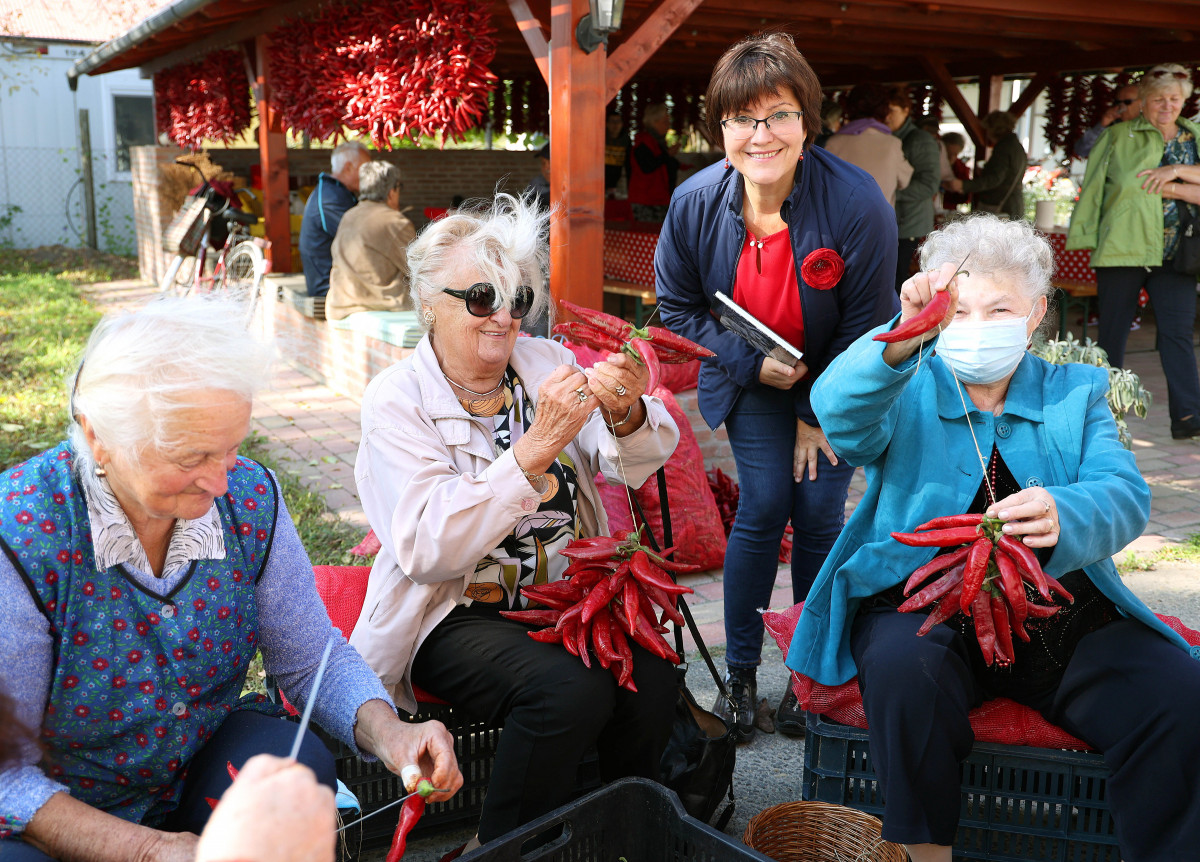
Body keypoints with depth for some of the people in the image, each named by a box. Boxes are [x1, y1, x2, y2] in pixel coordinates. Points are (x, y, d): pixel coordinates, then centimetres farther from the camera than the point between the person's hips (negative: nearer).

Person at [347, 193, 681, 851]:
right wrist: (537, 446, -28)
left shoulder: (544, 361, 7)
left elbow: (639, 462, -2)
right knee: (572, 687, -29)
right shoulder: (396, 399, -7)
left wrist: (626, 413, -26)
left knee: (651, 677, -23)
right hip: (456, 613, -4)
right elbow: (428, 550, -21)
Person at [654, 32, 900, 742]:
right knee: (765, 505, -8)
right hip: (748, 377, 1)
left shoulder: (858, 203, -26)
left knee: (819, 511, -5)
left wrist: (819, 412, -8)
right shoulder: (696, 202, -18)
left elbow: (865, 327, -14)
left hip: (835, 384, -1)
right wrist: (752, 364, -15)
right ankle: (741, 673, 9)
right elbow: (677, 307, -3)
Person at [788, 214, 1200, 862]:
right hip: (923, 603, -2)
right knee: (905, 673, -33)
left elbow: (1124, 496, -4)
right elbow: (840, 414, -16)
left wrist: (1064, 516, -29)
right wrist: (904, 339, -37)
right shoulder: (906, 391, 9)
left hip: (1061, 613, 2)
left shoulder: (1076, 394, 15)